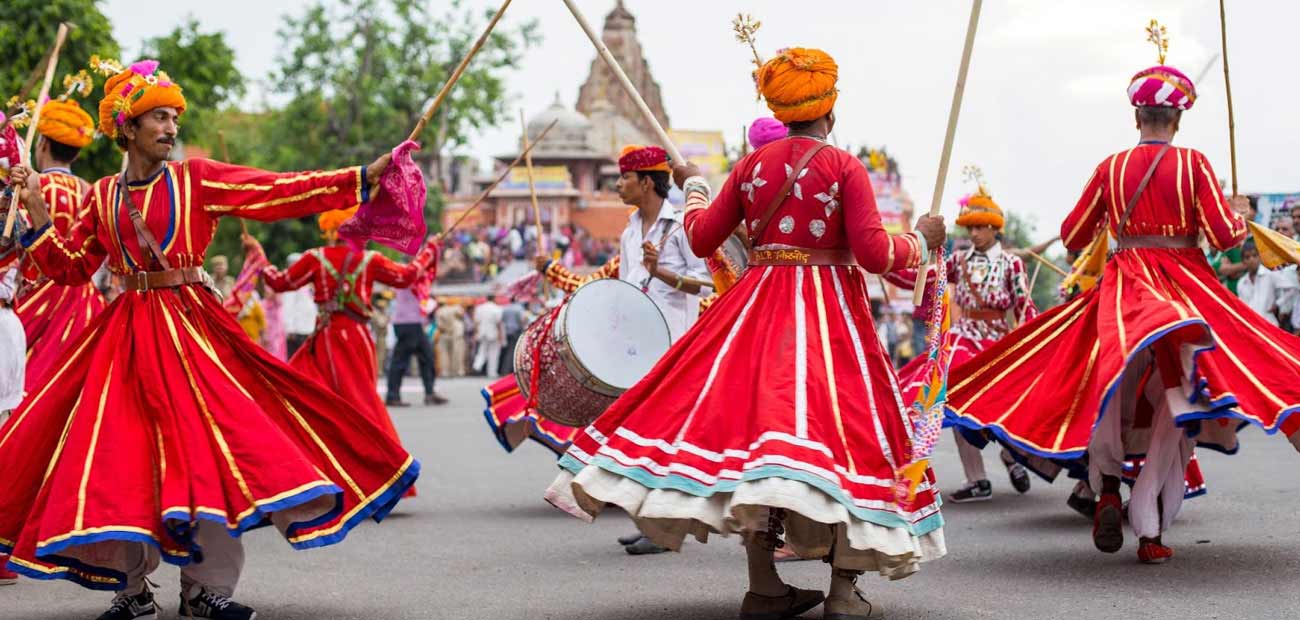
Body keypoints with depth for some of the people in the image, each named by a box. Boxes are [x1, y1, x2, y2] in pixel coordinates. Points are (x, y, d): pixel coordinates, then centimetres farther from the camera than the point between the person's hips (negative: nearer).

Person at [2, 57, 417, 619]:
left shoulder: (196, 179, 1)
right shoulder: (103, 196, 9)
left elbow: (282, 193, -6)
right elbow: (70, 266, 14)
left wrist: (363, 177, -14)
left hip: (192, 329, -1)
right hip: (126, 336, 2)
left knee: (205, 451, -8)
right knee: (121, 458, -3)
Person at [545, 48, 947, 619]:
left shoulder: (751, 166, 5)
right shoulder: (844, 167, -7)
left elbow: (702, 239, 9)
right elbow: (873, 253, -14)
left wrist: (693, 186, 27)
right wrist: (920, 240, 5)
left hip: (759, 307, 4)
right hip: (831, 312, -4)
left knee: (755, 409, 6)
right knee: (841, 422, 0)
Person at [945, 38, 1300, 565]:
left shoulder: (1110, 169, 4)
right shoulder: (1193, 164, -3)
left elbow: (1072, 238, 10)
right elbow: (1224, 237, -7)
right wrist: (1239, 214, 15)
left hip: (1124, 285, 2)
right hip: (1187, 285, -2)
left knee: (1110, 388, 13)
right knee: (1174, 411, 1)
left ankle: (1108, 487, -10)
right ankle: (1151, 533, -1)